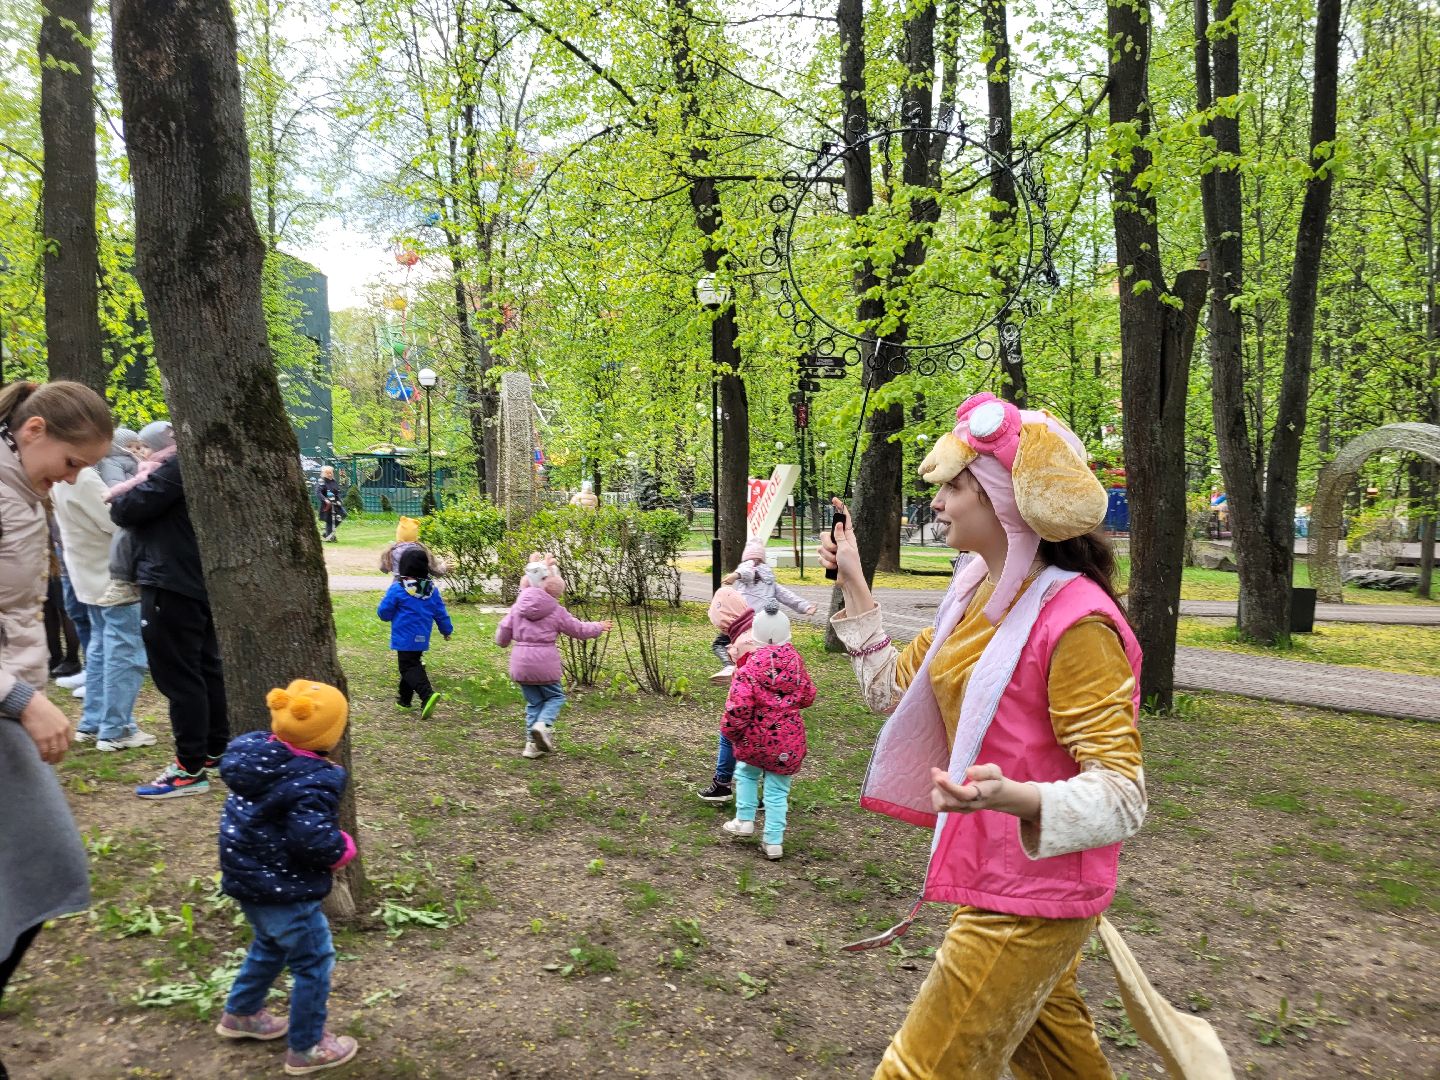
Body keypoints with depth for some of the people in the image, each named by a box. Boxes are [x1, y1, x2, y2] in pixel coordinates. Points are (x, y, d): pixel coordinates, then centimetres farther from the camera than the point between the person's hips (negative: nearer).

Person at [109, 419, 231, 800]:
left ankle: (191, 769, -2)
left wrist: (135, 483, 2)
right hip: (196, 581, 11)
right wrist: (141, 481, 0)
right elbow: (140, 510, 18)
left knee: (178, 676, -6)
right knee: (205, 668, 16)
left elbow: (126, 511, -16)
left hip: (172, 586, -11)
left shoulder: (178, 467, -15)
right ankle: (215, 750, 26)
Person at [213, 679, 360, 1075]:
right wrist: (343, 849, -15)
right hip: (284, 889, -9)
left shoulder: (252, 752, -4)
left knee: (270, 944, 32)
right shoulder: (312, 782, -30)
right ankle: (306, 1049, 23)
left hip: (247, 875, 9)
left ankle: (240, 1014, 50)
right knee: (314, 963, 10)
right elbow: (314, 841, -35)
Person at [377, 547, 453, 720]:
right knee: (413, 664, 21)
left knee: (409, 668, -5)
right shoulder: (432, 590, 2)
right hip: (422, 639, 6)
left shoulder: (397, 589, -14)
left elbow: (383, 612, -9)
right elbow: (441, 614, 9)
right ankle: (405, 698, 31)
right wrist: (447, 630, 24)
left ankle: (428, 695, -25)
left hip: (405, 639, -6)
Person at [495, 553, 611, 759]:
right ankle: (544, 725, -12)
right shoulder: (556, 611, -5)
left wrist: (502, 642, 33)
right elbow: (579, 629, 7)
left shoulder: (517, 607, 3)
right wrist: (599, 627, 25)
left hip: (520, 663, 4)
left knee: (534, 702, 18)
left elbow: (503, 631, 8)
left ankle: (532, 743, 13)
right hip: (544, 663, -4)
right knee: (555, 696, 16)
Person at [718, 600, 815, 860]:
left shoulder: (751, 664, -14)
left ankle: (744, 820, 26)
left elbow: (739, 705, -19)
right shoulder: (795, 660, -1)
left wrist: (729, 731, -3)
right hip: (789, 737, 3)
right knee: (777, 789, 12)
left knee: (747, 772, 26)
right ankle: (773, 841, 14)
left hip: (756, 735, -2)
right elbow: (808, 697, 11)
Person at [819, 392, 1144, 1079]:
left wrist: (1017, 798, -44)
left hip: (1028, 900, -9)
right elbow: (893, 689, 11)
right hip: (991, 873, 9)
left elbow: (1122, 792, -26)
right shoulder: (977, 593, 2)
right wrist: (853, 586, 6)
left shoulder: (1074, 619, -25)